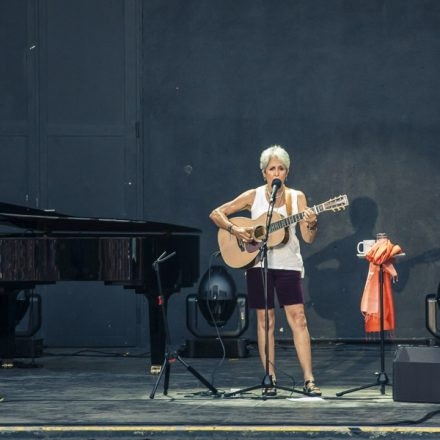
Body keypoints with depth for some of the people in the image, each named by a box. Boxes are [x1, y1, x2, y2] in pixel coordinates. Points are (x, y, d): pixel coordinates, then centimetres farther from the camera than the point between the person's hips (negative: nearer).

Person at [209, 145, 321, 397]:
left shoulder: (297, 197, 5)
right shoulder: (254, 196, 3)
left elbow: (309, 238, 1)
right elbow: (216, 214, 3)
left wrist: (312, 224, -20)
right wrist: (235, 230, -12)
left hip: (288, 264, 0)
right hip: (259, 263, 0)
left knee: (298, 319, -9)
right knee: (265, 321, 2)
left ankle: (309, 380, -11)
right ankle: (270, 380, 6)